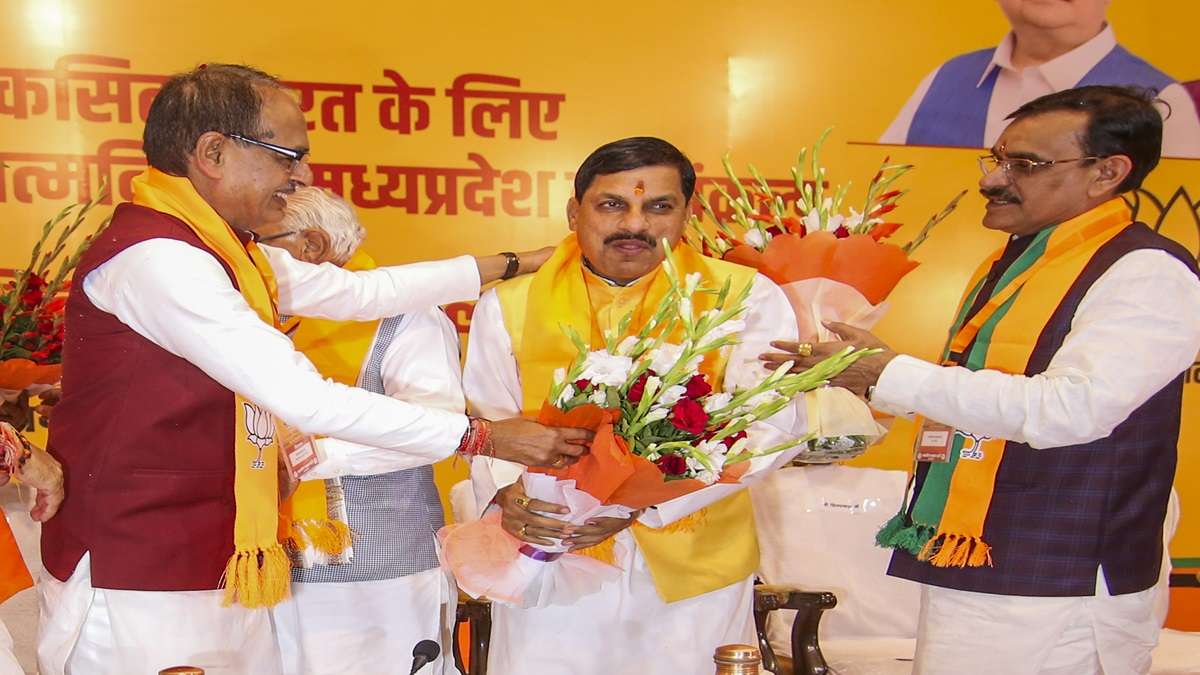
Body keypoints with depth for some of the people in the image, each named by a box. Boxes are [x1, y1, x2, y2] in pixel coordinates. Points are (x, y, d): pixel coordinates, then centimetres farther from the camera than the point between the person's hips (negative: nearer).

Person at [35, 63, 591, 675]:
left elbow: (362, 290, 16)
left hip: (220, 574, 9)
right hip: (141, 594, -9)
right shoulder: (156, 257, -21)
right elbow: (308, 401, -24)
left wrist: (512, 264, 18)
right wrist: (481, 436, -17)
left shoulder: (228, 253, 9)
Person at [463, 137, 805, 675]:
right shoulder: (509, 306, 4)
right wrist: (506, 494, -15)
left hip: (692, 572, 0)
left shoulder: (745, 297, -3)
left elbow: (768, 427, -10)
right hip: (546, 565, 1)